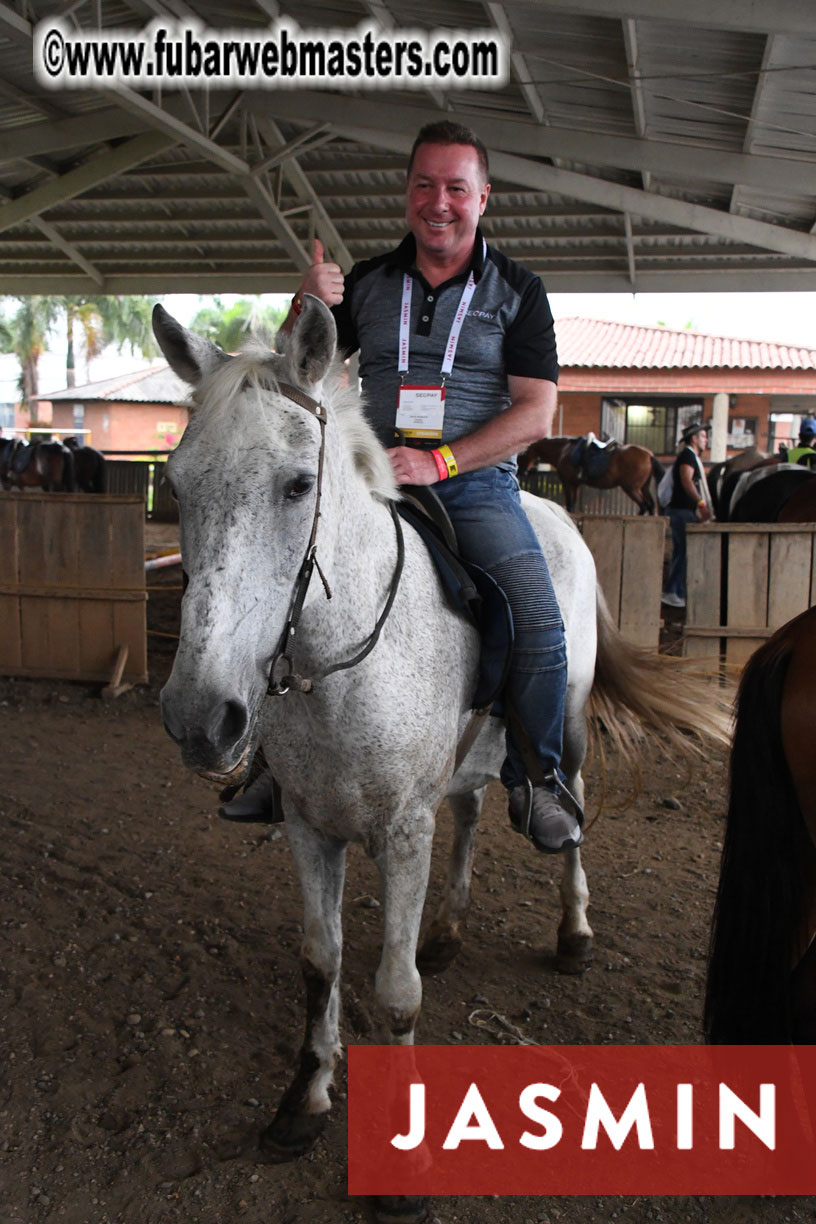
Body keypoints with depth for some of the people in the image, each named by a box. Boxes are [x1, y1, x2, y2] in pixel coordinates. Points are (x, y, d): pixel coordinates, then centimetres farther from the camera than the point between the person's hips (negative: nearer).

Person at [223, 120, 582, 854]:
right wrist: (306, 308, -8)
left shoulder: (517, 291, 3)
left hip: (476, 484, -2)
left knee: (541, 622, -22)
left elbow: (536, 414, -6)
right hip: (371, 480, 3)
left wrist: (439, 461, -18)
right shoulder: (366, 284, 10)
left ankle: (536, 779, 0)